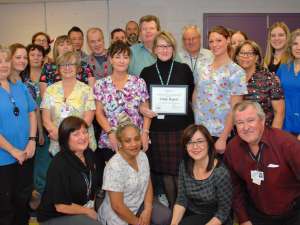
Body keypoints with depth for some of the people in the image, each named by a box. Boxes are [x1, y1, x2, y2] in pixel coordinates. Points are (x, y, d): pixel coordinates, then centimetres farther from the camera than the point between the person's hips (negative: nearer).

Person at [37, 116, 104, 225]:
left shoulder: (89, 153, 0)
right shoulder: (59, 164, -23)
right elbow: (61, 206, -21)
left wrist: (91, 208, 5)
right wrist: (88, 212, -10)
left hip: (85, 208, 7)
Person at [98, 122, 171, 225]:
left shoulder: (142, 155, -3)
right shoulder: (114, 166, -24)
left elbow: (148, 185, 5)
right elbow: (117, 206, -22)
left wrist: (147, 210, -8)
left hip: (140, 205, 6)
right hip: (118, 216, -6)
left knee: (166, 217, -14)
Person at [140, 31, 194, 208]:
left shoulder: (184, 69, 3)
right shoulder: (147, 72, 6)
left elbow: (192, 97, 10)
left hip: (182, 126, -1)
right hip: (158, 128, 2)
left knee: (181, 170, 0)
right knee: (165, 170, 9)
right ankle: (171, 207, 26)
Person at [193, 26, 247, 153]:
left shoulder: (236, 72, -7)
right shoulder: (202, 70, 7)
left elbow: (235, 109, -10)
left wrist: (223, 138, -14)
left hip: (221, 134, -4)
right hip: (199, 133, 4)